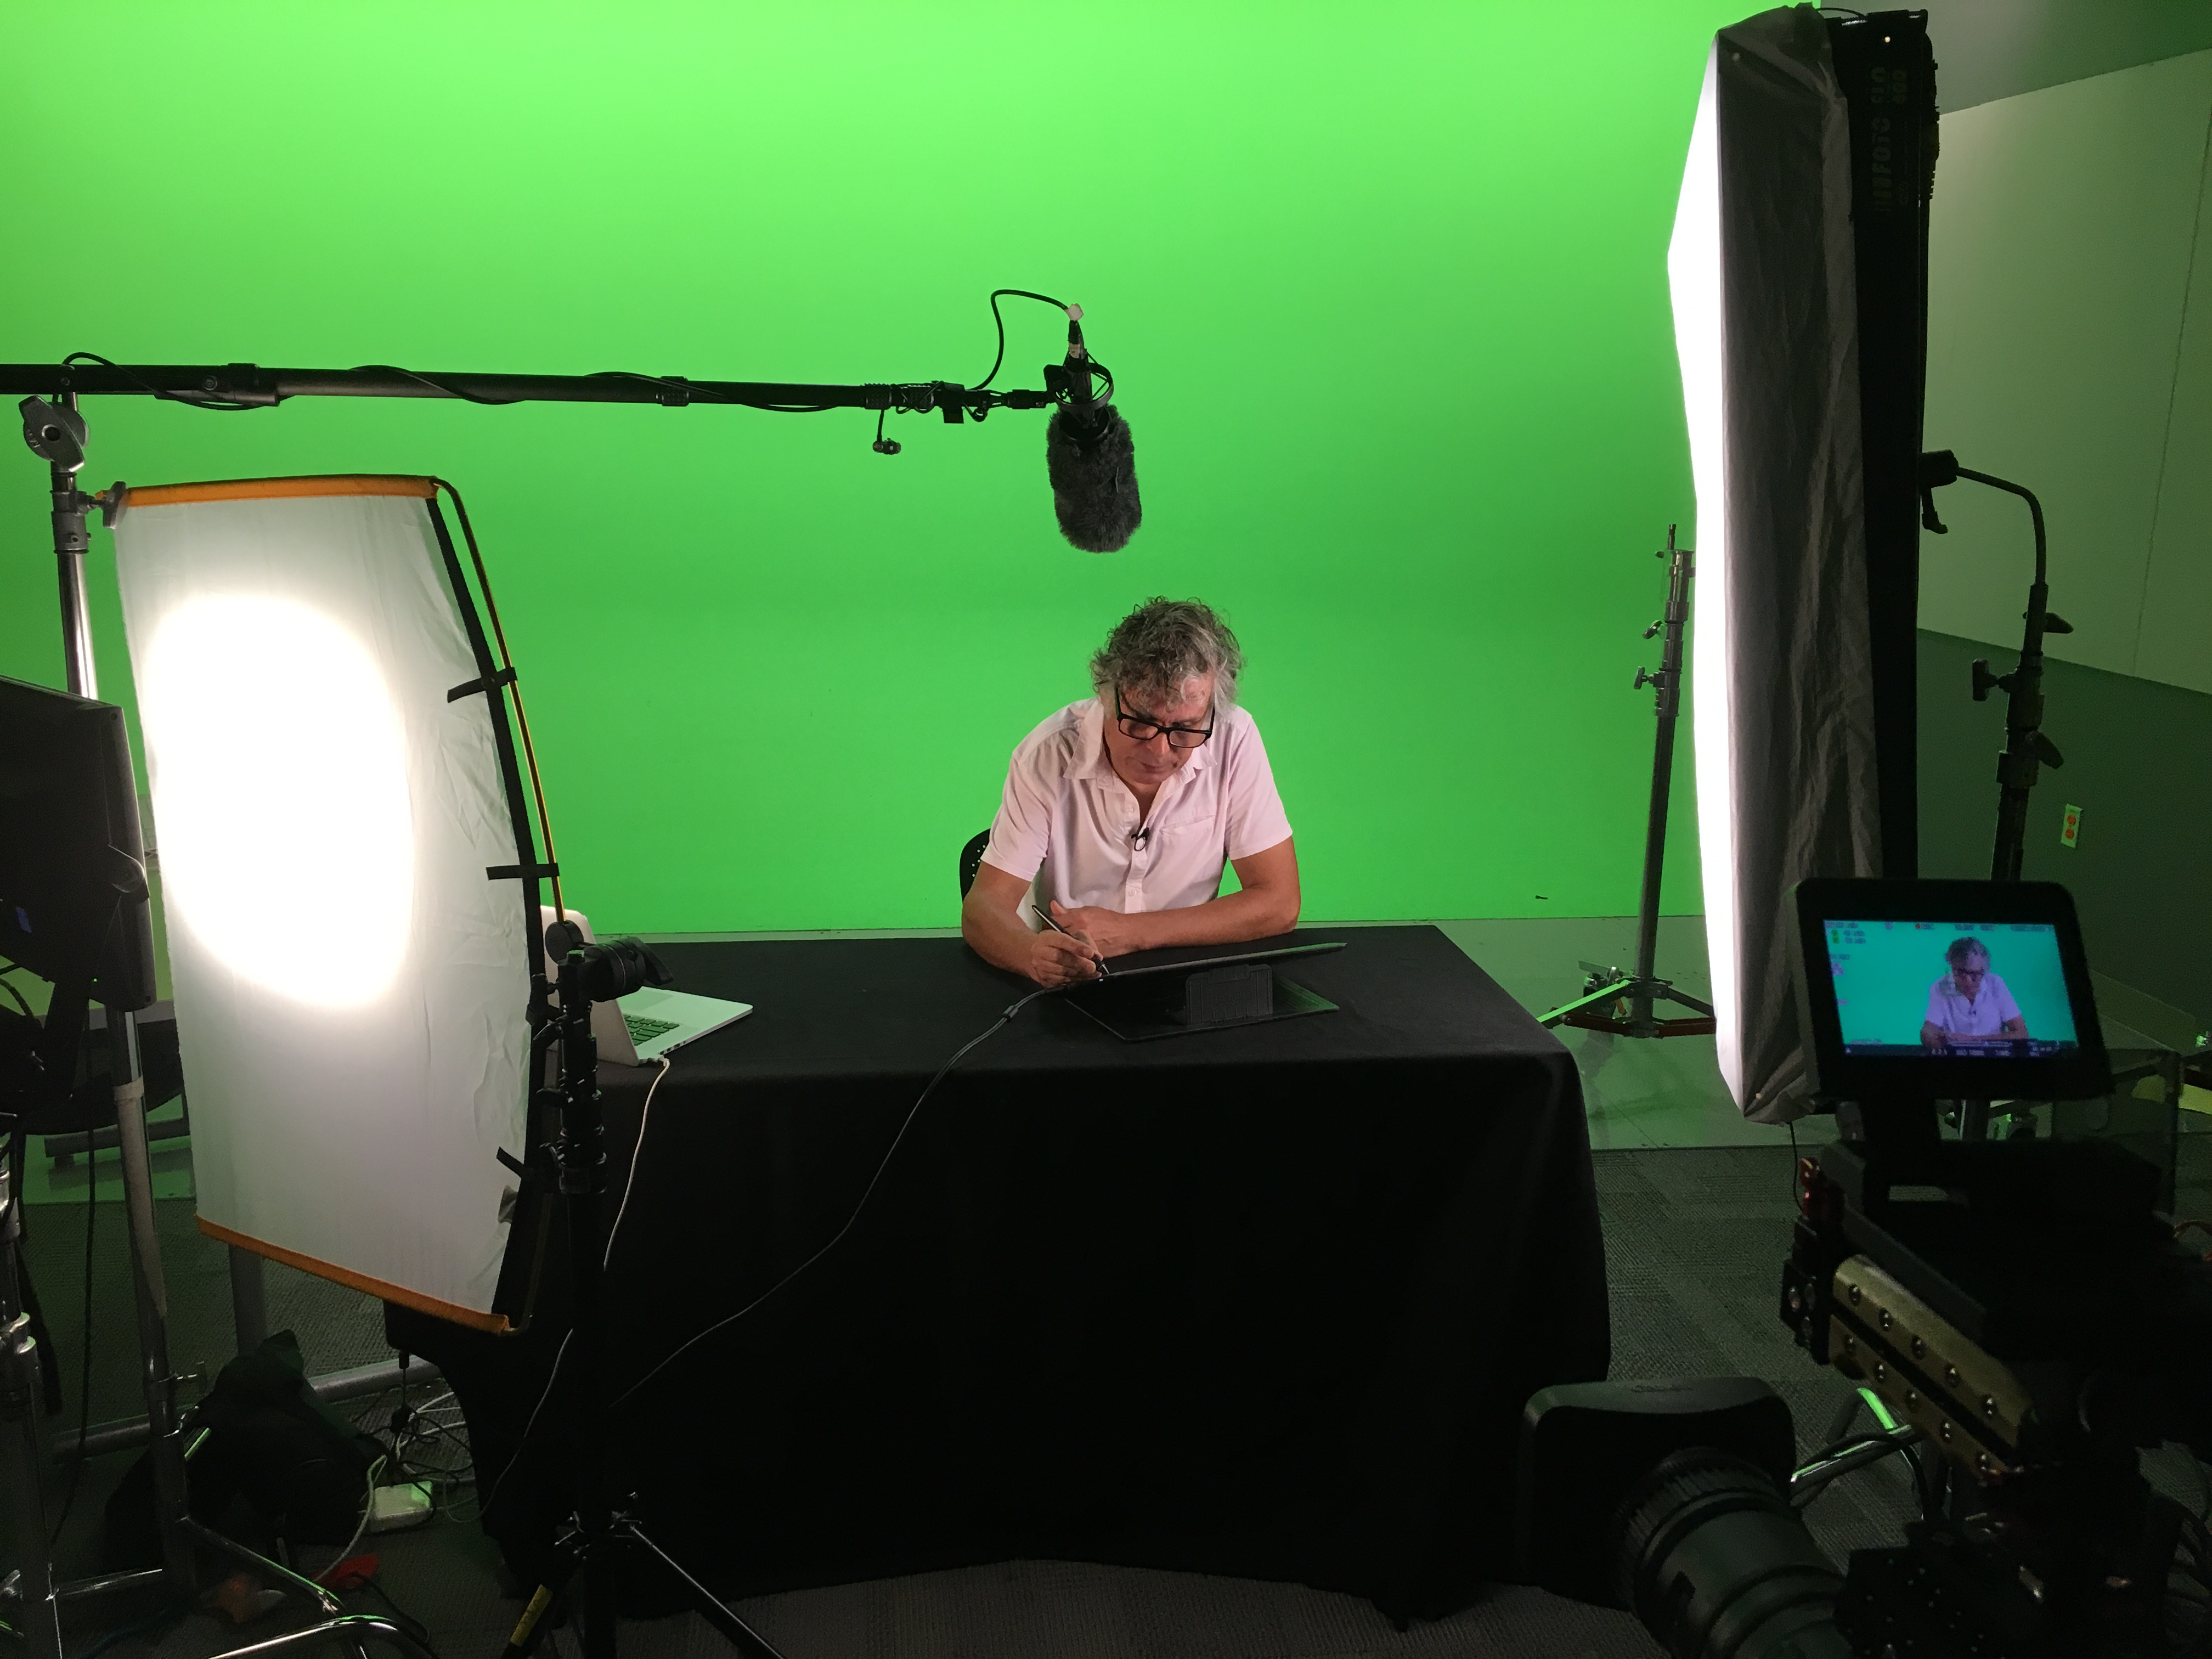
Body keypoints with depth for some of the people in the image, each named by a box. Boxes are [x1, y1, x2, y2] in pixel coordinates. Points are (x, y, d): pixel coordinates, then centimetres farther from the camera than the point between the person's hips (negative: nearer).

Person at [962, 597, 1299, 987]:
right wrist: (1033, 954, -38)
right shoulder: (1049, 754, -14)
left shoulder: (1234, 742, -12)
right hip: (1059, 989, 0)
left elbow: (1278, 902, -10)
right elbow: (984, 909, -15)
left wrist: (1132, 932, -19)